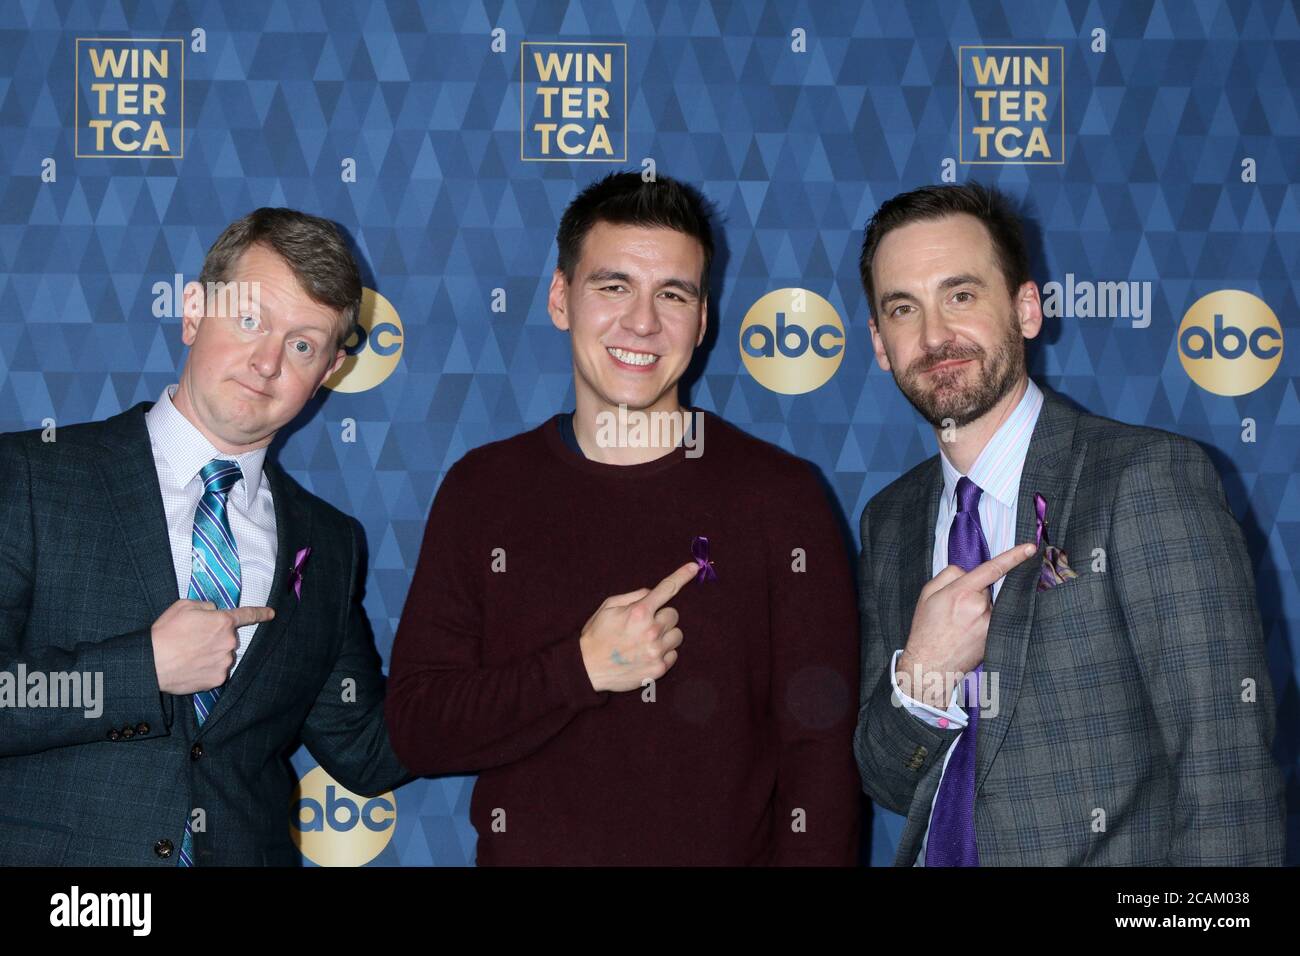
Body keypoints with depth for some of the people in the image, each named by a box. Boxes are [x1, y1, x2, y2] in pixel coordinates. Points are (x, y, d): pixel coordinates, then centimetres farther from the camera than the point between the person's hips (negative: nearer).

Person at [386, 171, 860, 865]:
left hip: (729, 848, -1)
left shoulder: (779, 496, -8)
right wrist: (580, 668, -18)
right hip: (529, 849, 1)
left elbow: (820, 752, -9)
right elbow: (416, 728, -6)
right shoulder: (480, 491, -3)